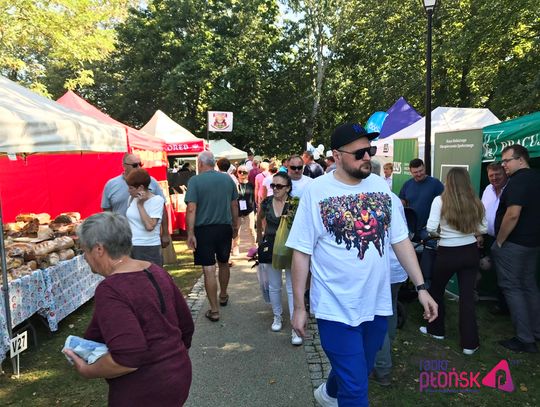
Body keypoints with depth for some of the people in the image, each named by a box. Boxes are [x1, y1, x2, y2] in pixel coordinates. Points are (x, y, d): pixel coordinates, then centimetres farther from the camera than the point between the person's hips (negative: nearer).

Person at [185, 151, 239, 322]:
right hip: (225, 228, 4)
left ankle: (214, 310, 9)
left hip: (204, 230, -4)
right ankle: (223, 296, 42)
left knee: (209, 269, 2)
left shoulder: (195, 181, -10)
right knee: (224, 263, 22)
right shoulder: (227, 179, 2)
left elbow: (191, 209, -15)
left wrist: (190, 233, -11)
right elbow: (234, 205, 8)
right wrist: (235, 226, 18)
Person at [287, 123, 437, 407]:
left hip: (377, 304, 5)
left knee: (358, 373, 25)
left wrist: (421, 287, 1)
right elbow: (301, 252, -9)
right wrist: (298, 306, -8)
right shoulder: (316, 191, -12)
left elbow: (400, 239, 6)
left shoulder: (381, 186, 1)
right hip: (336, 308, -5)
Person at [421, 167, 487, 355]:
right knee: (467, 295, 8)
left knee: (437, 290, 18)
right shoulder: (475, 202, -2)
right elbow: (483, 229, 4)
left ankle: (436, 329, 32)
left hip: (447, 254, -3)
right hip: (471, 252, 3)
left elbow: (431, 228, -17)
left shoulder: (440, 200, -13)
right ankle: (469, 343, 12)